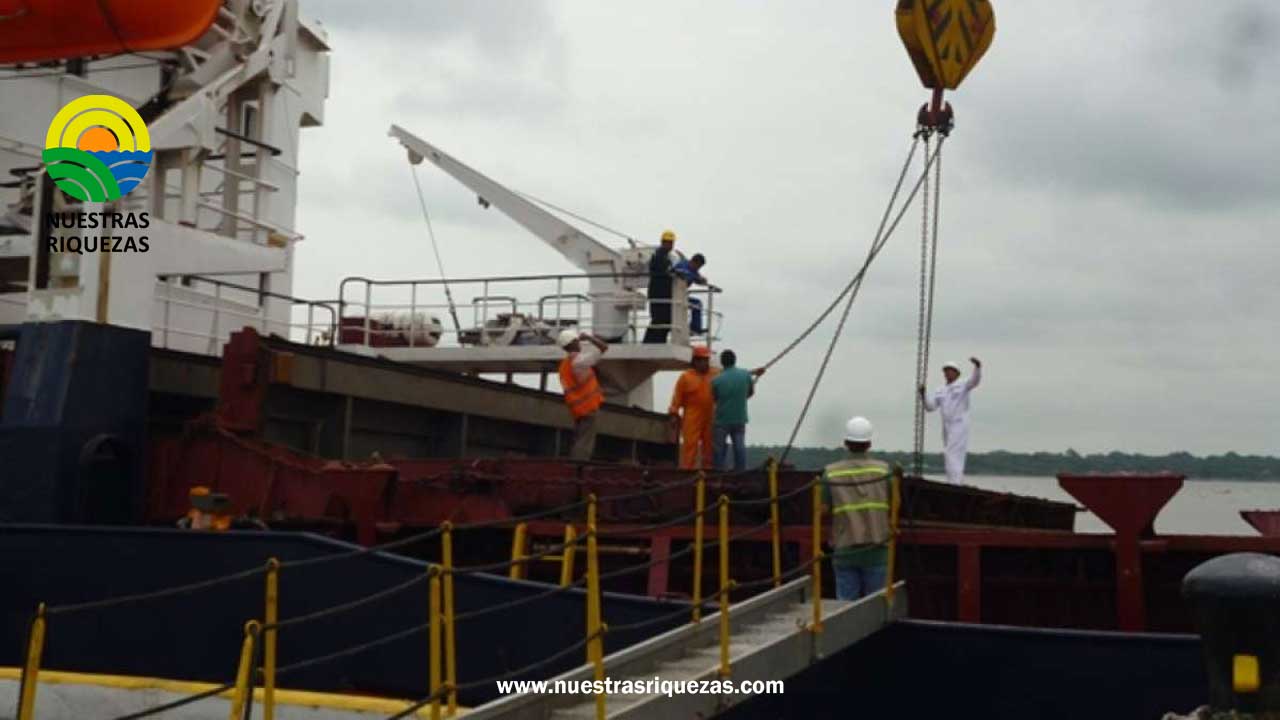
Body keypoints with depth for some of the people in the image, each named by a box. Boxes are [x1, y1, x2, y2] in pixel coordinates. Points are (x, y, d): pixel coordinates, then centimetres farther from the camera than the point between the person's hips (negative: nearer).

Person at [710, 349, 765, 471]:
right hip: (740, 419, 2)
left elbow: (714, 398, 4)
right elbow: (751, 392, 10)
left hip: (722, 420, -2)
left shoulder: (716, 380, -13)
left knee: (720, 448, 7)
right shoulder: (746, 375, -5)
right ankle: (741, 473, 8)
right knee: (740, 447, 7)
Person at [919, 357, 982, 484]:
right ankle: (959, 484, 15)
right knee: (949, 457, 8)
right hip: (946, 427, 7)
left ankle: (954, 484, -22)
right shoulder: (940, 392, 18)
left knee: (953, 455, -18)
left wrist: (977, 366, -37)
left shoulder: (963, 386, 1)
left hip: (959, 426, -7)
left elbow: (975, 380, -18)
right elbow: (930, 407, 12)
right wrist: (923, 394, -5)